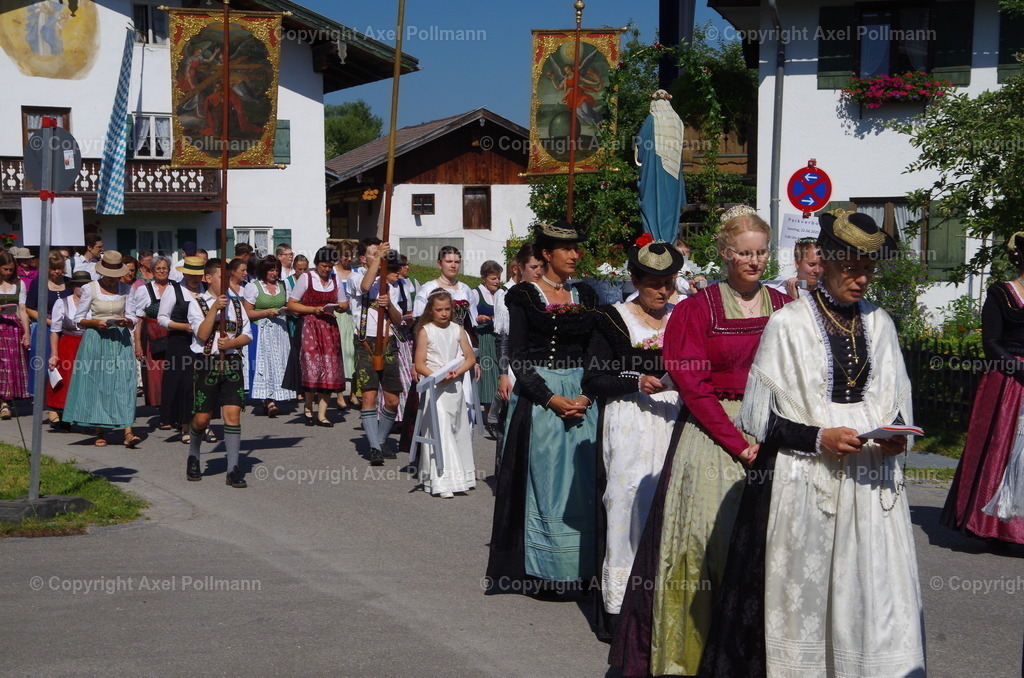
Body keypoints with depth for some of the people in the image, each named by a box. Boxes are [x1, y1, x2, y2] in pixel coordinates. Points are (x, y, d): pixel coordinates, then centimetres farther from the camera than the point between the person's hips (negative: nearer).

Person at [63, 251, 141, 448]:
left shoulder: (126, 289, 5)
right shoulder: (90, 289, -1)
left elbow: (132, 319, 9)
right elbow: (78, 319, 3)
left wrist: (126, 321, -14)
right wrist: (95, 322, -15)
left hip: (121, 341, 1)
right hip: (96, 341, -1)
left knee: (123, 384, -7)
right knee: (96, 385, 1)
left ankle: (128, 433, -14)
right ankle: (100, 434, 11)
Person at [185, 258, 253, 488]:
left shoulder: (236, 303, 12)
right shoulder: (197, 303, 1)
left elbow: (247, 335, 9)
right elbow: (202, 334, -12)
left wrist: (231, 343, -10)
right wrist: (215, 308, -18)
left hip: (232, 363, 3)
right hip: (206, 363, -3)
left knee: (233, 414, -7)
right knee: (202, 418, 3)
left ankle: (233, 469, -4)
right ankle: (193, 457, 31)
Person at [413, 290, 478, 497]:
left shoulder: (458, 330, 8)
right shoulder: (425, 331, -2)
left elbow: (470, 358, 8)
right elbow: (420, 365, -6)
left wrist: (456, 372, -10)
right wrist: (437, 377, -21)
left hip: (455, 386, 4)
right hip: (434, 388, -4)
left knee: (458, 431, 8)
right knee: (440, 431, -11)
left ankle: (459, 478, 18)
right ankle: (442, 482, -12)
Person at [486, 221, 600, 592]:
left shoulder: (586, 295, 11)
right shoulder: (525, 295, -1)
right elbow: (517, 357, -6)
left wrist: (586, 396, -8)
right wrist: (552, 399, -15)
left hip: (583, 397, 4)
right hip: (538, 396, -4)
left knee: (581, 483, 3)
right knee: (543, 481, -1)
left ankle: (580, 566, 12)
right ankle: (540, 568, 8)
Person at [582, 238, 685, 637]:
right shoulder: (613, 319, 1)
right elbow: (593, 380, -2)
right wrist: (637, 383, -15)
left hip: (673, 420, 4)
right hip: (629, 423, -3)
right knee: (627, 506, -5)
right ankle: (619, 608, 2)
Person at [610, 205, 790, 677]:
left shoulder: (784, 307, 9)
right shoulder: (697, 309, -1)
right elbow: (693, 385, -7)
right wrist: (738, 443, -14)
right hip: (712, 439, -3)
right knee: (710, 540, -4)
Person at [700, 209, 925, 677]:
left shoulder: (879, 324, 11)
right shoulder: (788, 325, -4)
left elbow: (898, 402, 17)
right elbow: (761, 417, -5)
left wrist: (895, 437, -4)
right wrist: (819, 438, -17)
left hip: (871, 480, 4)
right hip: (805, 480, -4)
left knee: (875, 591, 4)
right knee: (803, 591, 2)